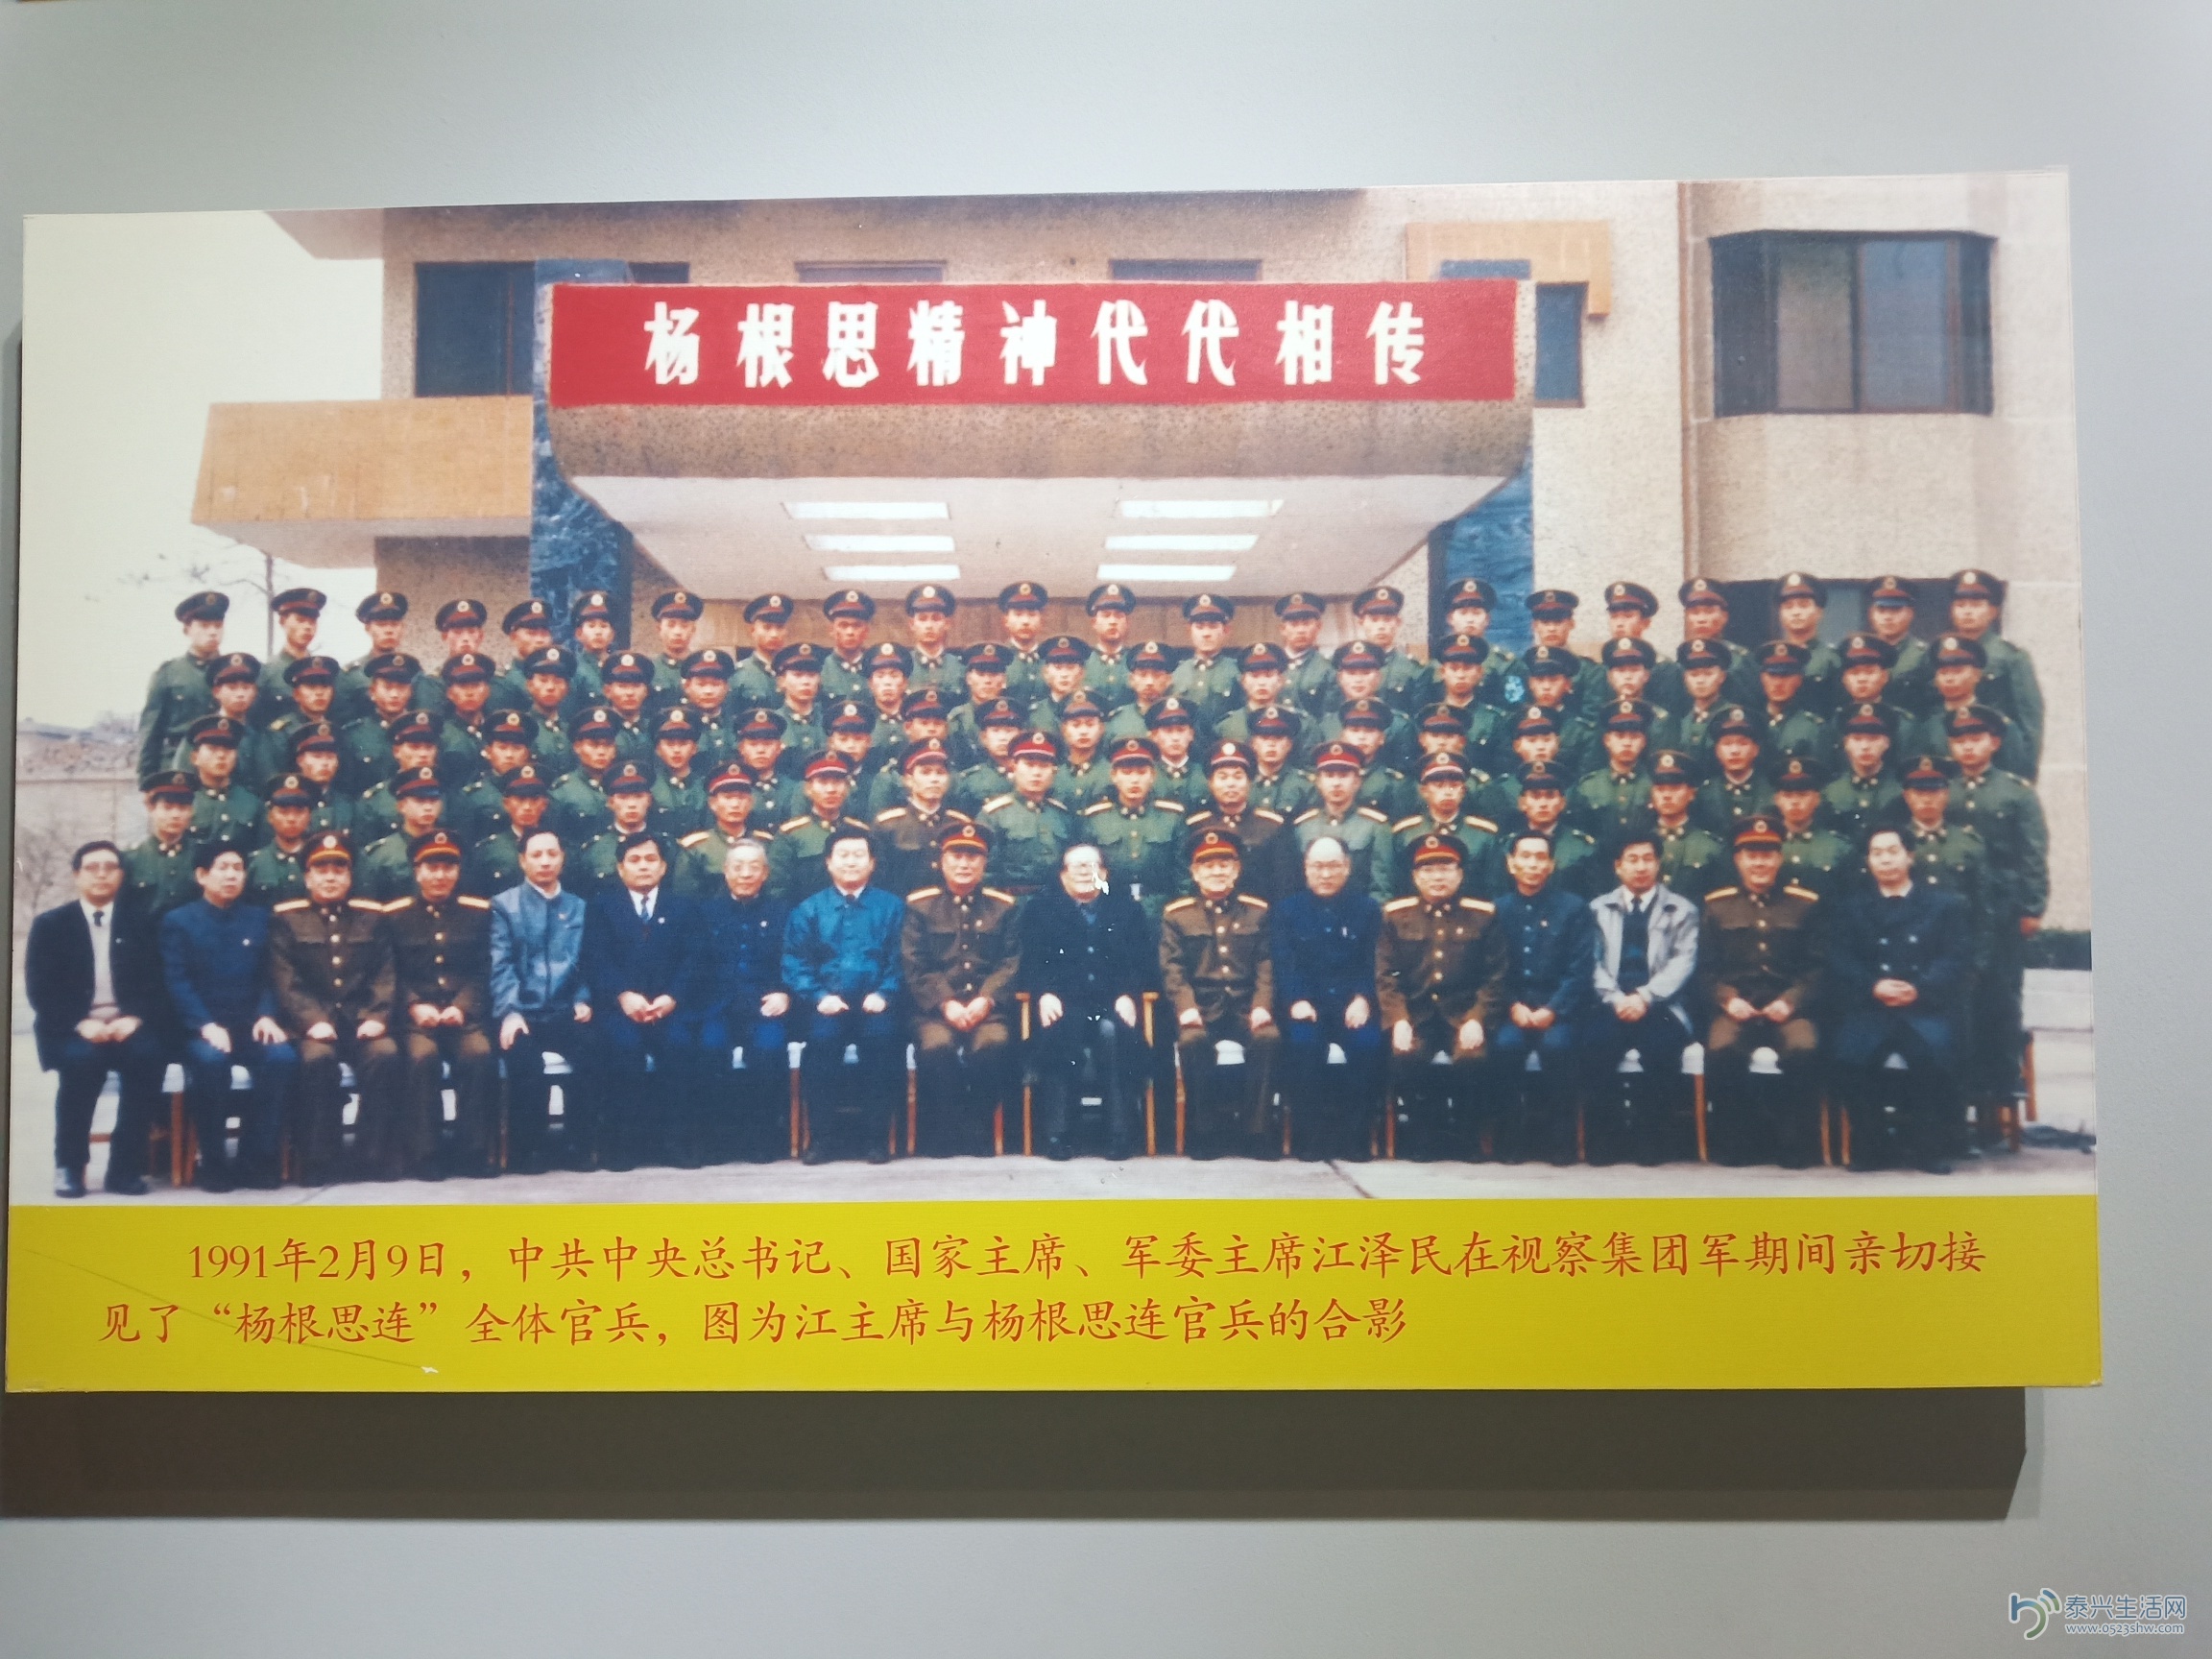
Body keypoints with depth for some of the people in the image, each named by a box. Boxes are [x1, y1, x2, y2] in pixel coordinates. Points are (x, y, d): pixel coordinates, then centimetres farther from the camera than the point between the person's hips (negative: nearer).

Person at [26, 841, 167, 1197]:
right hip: (72, 1031, -1)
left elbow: (156, 983, 4)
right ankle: (69, 1166, -17)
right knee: (82, 1061, -34)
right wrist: (81, 1024, -18)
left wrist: (135, 1019, -16)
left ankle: (125, 1166, -21)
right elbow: (40, 990, -2)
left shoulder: (142, 923, 11)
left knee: (148, 1057, -32)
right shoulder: (49, 925, 7)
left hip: (129, 1027, 1)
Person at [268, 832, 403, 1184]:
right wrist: (311, 1020, -17)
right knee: (318, 1057, -34)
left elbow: (386, 974, 7)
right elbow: (284, 980, -2)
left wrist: (377, 1016, -11)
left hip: (362, 1020, 2)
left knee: (386, 1053, -29)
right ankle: (320, 1161, -22)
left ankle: (376, 1155, -18)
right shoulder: (285, 918, 8)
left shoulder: (372, 915, 15)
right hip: (313, 1023, -2)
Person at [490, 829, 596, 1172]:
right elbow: (500, 965, -3)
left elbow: (587, 963, 15)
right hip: (522, 1013, -2)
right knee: (525, 1057, -33)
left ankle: (580, 1146, -16)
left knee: (592, 1048, -29)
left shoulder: (580, 907, 18)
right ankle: (530, 1150, -14)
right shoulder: (504, 904, 8)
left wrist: (583, 1001, -5)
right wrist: (510, 1012, -17)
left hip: (565, 1012, 2)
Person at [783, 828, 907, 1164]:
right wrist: (819, 997, -11)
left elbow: (901, 960, 5)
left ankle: (876, 1136, -20)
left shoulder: (892, 907, 14)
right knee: (822, 1036, -31)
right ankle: (820, 1136, -19)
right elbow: (795, 963, 6)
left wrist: (883, 994, -13)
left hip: (874, 1006, 0)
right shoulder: (808, 910, 16)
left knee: (882, 1035, -31)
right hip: (827, 1007, 0)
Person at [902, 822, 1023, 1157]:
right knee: (936, 1044, -33)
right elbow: (914, 966, 0)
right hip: (936, 1007, -1)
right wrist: (946, 1003, -15)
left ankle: (979, 1127, -10)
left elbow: (1011, 963, 5)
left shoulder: (1004, 906, 14)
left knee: (994, 1042, -32)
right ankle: (944, 1132, -12)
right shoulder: (919, 904, 9)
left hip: (988, 1007, 1)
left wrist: (985, 1000, -13)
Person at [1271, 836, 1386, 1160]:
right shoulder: (1288, 909, 14)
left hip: (1353, 1003, 1)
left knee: (1368, 1043, -32)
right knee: (1302, 1043, -33)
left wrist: (1362, 999, -15)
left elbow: (1375, 963, 4)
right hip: (1307, 1004, 0)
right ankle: (1307, 1137, -22)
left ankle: (1356, 1138, -19)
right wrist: (1296, 1000, -17)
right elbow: (1284, 962, 1)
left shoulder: (1368, 908, 14)